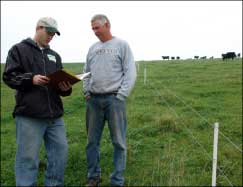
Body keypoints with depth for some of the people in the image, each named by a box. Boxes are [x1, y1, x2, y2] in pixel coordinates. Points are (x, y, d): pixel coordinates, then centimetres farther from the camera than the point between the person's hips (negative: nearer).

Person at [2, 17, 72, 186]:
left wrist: (66, 88, -5)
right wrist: (31, 79, -18)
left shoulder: (55, 56, 21)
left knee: (60, 153, 8)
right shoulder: (19, 49, 6)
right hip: (29, 116, -5)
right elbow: (9, 76, -3)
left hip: (55, 115, 6)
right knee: (28, 158, 0)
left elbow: (61, 82, 18)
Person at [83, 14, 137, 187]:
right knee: (92, 141, 10)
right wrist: (86, 92, 7)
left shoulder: (122, 45, 1)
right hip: (93, 100, 5)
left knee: (118, 142, 0)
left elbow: (130, 72, -5)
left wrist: (121, 96, -12)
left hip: (114, 99, -5)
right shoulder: (93, 48, 15)